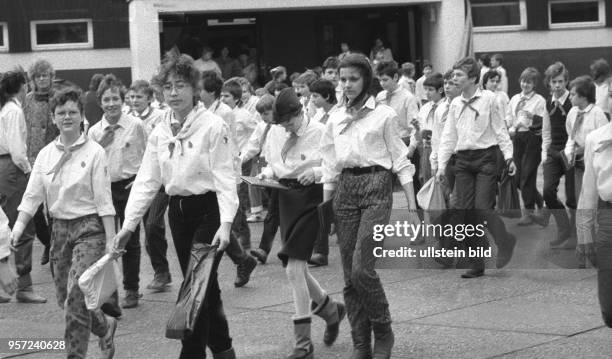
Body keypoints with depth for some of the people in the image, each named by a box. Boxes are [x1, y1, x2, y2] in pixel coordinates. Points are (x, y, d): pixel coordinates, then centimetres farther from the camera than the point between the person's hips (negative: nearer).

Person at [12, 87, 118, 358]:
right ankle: (105, 326, 37)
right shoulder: (45, 155, 6)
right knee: (65, 298, 11)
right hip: (59, 228, 5)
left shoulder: (94, 152, -7)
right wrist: (18, 226, -11)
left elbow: (103, 200, -8)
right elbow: (32, 195, 3)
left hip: (89, 227, -5)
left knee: (76, 296, -15)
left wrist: (110, 239, -11)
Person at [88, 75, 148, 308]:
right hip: (104, 188, 2)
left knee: (130, 240, 4)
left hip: (129, 186, -2)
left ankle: (132, 290, 15)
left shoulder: (136, 126, -5)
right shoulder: (94, 132, 3)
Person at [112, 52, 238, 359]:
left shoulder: (213, 126, -11)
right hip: (178, 210, 6)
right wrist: (128, 224, -1)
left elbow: (225, 177, -16)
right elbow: (147, 180, 6)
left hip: (208, 210, -6)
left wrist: (226, 223, -26)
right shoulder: (160, 132, 6)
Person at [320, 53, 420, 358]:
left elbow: (401, 162, -1)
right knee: (350, 275, 3)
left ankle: (383, 332, 6)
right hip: (345, 191, 5)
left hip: (375, 187, -5)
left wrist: (412, 208, -5)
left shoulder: (383, 115, -1)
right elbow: (330, 167, 15)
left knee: (361, 269, -15)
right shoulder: (335, 119, 11)